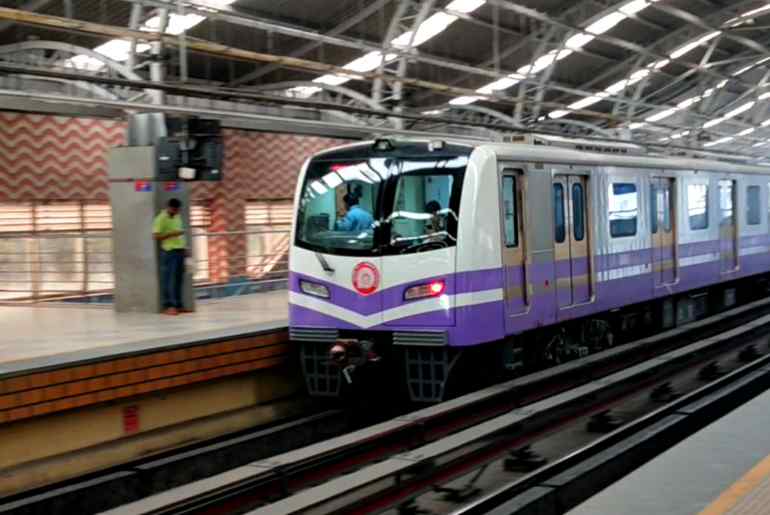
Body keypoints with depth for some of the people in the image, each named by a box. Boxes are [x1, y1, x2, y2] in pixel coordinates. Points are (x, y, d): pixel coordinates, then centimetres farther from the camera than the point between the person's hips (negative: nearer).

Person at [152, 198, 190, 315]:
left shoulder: (177, 217, 16)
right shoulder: (161, 218, -9)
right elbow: (156, 236, -15)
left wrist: (185, 247, 18)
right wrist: (172, 234, -21)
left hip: (180, 250, 8)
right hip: (169, 252, -8)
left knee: (179, 280, 8)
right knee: (169, 280, -7)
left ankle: (178, 305, 13)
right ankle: (168, 306, -4)